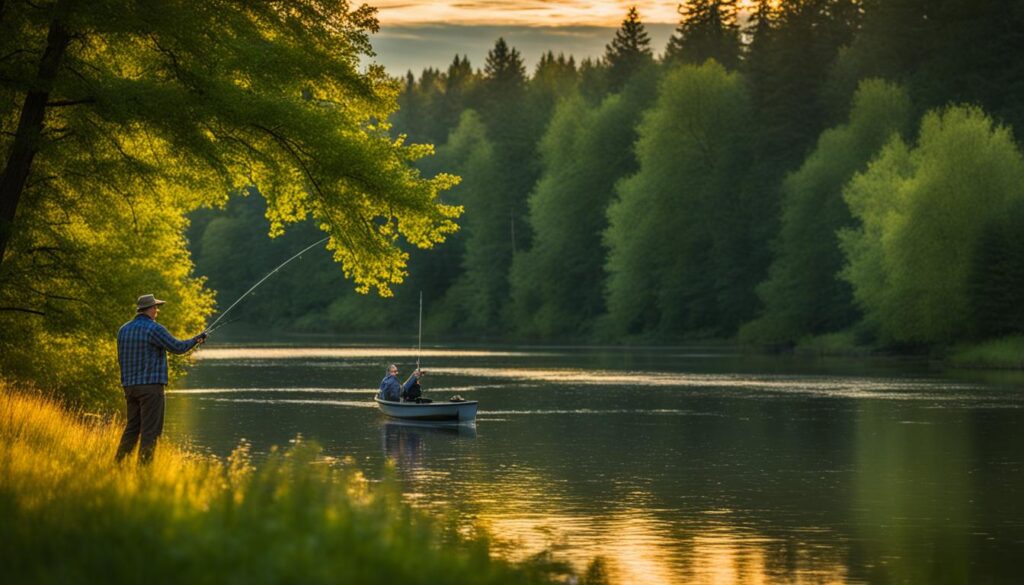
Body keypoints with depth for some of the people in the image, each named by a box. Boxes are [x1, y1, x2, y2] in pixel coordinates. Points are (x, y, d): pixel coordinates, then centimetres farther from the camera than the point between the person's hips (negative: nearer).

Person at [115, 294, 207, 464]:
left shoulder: (123, 330, 11)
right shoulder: (154, 329, -11)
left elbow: (121, 358, 16)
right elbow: (177, 347, -10)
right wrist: (196, 339, 6)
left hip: (130, 386, 7)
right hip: (151, 386, -7)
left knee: (132, 427, 14)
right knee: (151, 429, -3)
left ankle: (118, 463, 11)